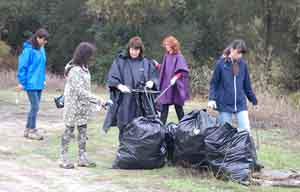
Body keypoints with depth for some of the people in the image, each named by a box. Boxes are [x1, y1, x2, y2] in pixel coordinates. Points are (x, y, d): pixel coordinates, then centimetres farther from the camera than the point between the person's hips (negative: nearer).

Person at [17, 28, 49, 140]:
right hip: (31, 83, -8)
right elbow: (22, 66, -13)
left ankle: (28, 129, 20)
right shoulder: (29, 49, -15)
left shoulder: (41, 49, 8)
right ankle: (31, 131, 4)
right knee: (35, 107, -6)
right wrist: (21, 82, -12)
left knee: (35, 107, 11)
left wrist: (43, 79, 14)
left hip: (39, 83, 8)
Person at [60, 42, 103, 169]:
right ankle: (63, 159, 8)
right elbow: (80, 91, -23)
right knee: (69, 130, 0)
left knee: (83, 130, 9)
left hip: (83, 106, 8)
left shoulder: (84, 68, 8)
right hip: (73, 105, -8)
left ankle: (82, 158, 15)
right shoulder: (75, 70, -20)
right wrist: (97, 100, -24)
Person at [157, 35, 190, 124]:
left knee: (178, 107, 3)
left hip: (175, 87, -6)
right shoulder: (166, 56, 11)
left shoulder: (178, 57, -10)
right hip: (165, 86, 6)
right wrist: (157, 65, 8)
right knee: (164, 108, 5)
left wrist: (175, 77, -32)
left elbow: (182, 70, -19)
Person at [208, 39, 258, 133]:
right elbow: (214, 83, -1)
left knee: (246, 129, -5)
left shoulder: (243, 64, 3)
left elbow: (247, 84, 13)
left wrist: (253, 100, 17)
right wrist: (211, 99, -12)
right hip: (225, 104, -2)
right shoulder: (221, 63, -6)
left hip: (241, 104, 2)